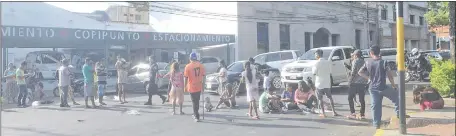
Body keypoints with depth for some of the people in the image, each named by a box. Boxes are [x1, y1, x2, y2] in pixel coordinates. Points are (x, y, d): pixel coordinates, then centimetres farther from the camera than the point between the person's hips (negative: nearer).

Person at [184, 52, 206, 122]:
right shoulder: (201, 65, 0)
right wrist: (202, 84, 12)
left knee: (194, 102, 3)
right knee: (197, 101, 19)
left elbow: (185, 77, -9)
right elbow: (203, 76, 2)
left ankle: (196, 117, 0)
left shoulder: (188, 66, -10)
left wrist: (185, 87, 1)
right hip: (199, 87, 4)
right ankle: (195, 114, 32)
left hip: (192, 87, -4)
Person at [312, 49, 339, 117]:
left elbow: (314, 73, -9)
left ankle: (323, 113, 4)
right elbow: (329, 72, 9)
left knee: (320, 99, 4)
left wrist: (313, 68, 7)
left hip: (319, 83, -5)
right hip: (327, 83, 5)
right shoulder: (328, 62, 4)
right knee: (330, 97, 14)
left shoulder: (317, 63, -13)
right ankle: (334, 112, 13)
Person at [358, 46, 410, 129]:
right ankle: (399, 113, 23)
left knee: (375, 106, 7)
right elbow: (389, 75, -9)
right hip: (382, 87, -3)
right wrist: (393, 85, 2)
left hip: (372, 88, 3)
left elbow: (360, 72, 7)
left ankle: (376, 124, 9)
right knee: (396, 96, 21)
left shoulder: (367, 63, 1)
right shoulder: (383, 62, -9)